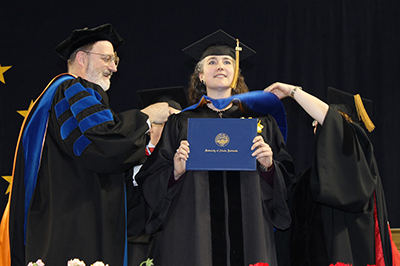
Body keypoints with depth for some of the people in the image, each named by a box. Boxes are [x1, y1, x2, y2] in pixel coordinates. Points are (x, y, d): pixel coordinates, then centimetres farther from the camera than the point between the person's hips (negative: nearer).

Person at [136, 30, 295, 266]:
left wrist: (268, 166, -10)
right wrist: (176, 172, -15)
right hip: (194, 236, -1)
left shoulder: (261, 123, 13)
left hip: (247, 235, 1)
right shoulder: (180, 124, 9)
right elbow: (150, 181, 3)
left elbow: (287, 179, 9)